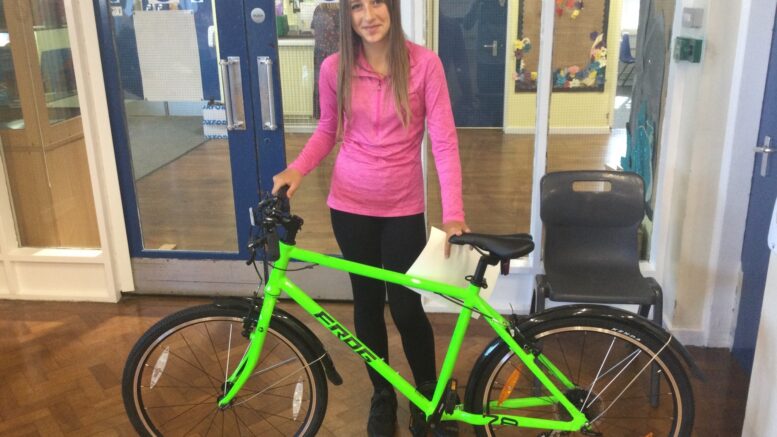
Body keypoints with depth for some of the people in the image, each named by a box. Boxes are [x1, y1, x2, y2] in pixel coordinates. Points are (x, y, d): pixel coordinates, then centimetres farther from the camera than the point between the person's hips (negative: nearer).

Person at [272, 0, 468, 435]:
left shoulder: (424, 63, -11)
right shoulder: (335, 68, -5)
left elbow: (445, 141, -13)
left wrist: (453, 214, -21)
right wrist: (297, 169, -9)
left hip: (404, 208, -2)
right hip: (351, 205, 2)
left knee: (406, 307, 5)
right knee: (368, 301, 13)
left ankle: (430, 394, 32)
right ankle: (382, 394, 35)